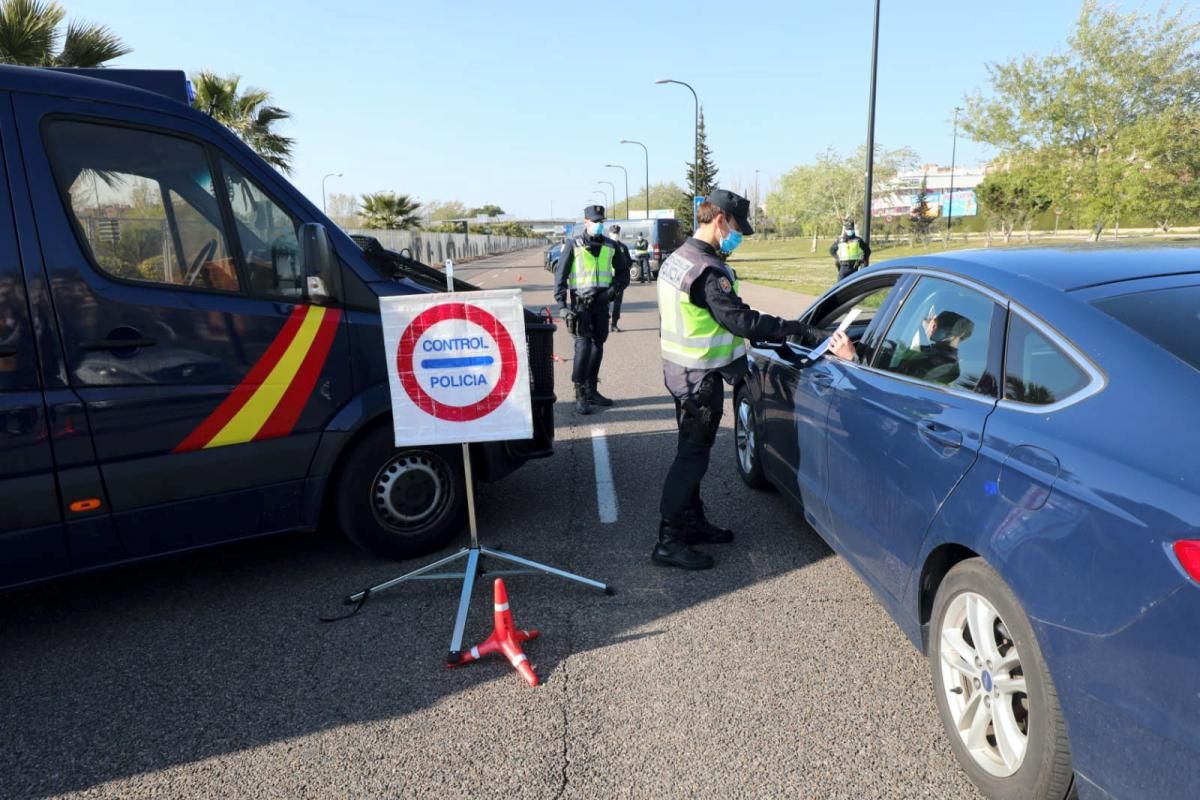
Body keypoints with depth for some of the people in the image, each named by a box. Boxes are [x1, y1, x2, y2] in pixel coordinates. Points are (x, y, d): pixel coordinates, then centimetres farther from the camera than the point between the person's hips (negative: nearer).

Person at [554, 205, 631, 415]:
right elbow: (560, 275, -3)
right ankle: (580, 396, -8)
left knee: (598, 345, 9)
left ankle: (591, 391, 21)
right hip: (580, 302, -4)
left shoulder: (611, 246, 7)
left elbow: (623, 273, 16)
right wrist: (562, 305, -11)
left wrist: (613, 289, -3)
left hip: (601, 302, 4)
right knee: (583, 344, -13)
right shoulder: (573, 246, -3)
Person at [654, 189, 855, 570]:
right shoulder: (707, 270, -22)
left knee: (692, 451, 18)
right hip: (700, 379, -10)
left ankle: (692, 522, 30)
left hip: (679, 371, 10)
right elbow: (743, 321, -27)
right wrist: (805, 332, -26)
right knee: (692, 455, -4)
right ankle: (669, 542, 3)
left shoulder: (676, 260, 10)